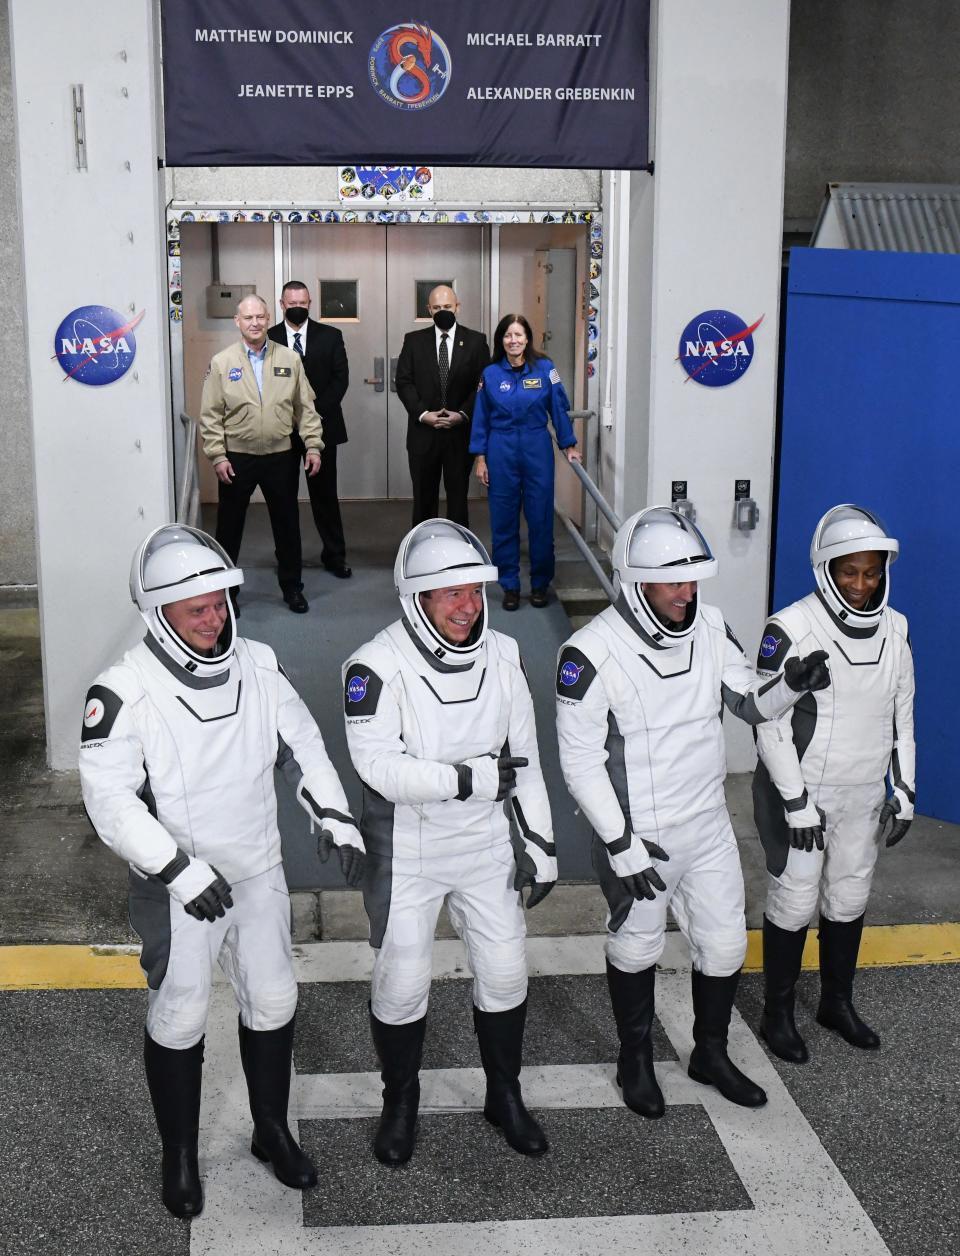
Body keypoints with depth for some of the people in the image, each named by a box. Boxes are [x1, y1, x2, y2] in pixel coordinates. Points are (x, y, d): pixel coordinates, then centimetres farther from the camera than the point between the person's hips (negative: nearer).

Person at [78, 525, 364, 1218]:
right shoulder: (125, 691, -20)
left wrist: (334, 816, -3)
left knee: (273, 1001, 15)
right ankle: (180, 1156, 29)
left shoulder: (258, 665, -4)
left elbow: (301, 741, 8)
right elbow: (110, 799, -21)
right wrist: (180, 870, -28)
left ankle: (273, 1130, 37)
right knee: (180, 1019, 8)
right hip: (177, 887, -4)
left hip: (258, 871, 5)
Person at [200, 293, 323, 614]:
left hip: (280, 457, 1)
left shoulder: (289, 359, 2)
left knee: (287, 523, 10)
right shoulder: (222, 363, -2)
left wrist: (313, 446, -1)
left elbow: (305, 407, 4)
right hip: (236, 458, -1)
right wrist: (217, 456, -8)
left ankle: (292, 587, 25)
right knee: (229, 526, 8)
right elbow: (211, 415, -3)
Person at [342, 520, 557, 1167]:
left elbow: (525, 757, 6)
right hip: (407, 851, -4)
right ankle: (401, 1104, 31)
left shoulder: (502, 656, -2)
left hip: (488, 844, 4)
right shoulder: (377, 666, -19)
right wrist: (469, 779, -28)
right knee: (402, 981, 6)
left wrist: (541, 843, 6)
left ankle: (505, 1096, 35)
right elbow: (377, 765, -27)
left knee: (505, 972, 12)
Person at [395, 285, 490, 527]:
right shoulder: (414, 341, 6)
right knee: (424, 496, 7)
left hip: (460, 432, -1)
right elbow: (403, 382, 1)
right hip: (423, 432, 1)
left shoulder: (476, 341, 3)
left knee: (458, 494, 5)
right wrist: (422, 413, -12)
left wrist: (463, 414, -13)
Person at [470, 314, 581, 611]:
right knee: (504, 520, 4)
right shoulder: (491, 374, 1)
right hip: (501, 451, 1)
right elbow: (481, 418, 5)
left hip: (538, 449, -1)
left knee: (541, 518, 2)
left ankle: (540, 584, 16)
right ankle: (510, 585, 14)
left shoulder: (544, 368, -1)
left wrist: (569, 446, 3)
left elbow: (559, 408, 4)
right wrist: (480, 459, 3)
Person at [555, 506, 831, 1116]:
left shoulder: (710, 626, -5)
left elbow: (751, 703, 6)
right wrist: (620, 846, -20)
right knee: (637, 948, 15)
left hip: (709, 825, 5)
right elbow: (581, 762, -19)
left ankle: (711, 1054, 40)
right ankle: (636, 1059, 39)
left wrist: (793, 683, -16)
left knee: (725, 944, 16)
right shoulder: (593, 653, -23)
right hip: (637, 834, -5)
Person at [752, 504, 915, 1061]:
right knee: (794, 903, 4)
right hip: (802, 793, -5)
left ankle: (838, 1002, 36)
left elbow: (902, 716, 10)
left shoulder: (894, 630, 1)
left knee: (849, 899, 17)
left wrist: (904, 791, 8)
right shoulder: (791, 631, -18)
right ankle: (778, 1013, 21)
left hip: (865, 795, 5)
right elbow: (771, 724, -16)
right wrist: (796, 803, -16)